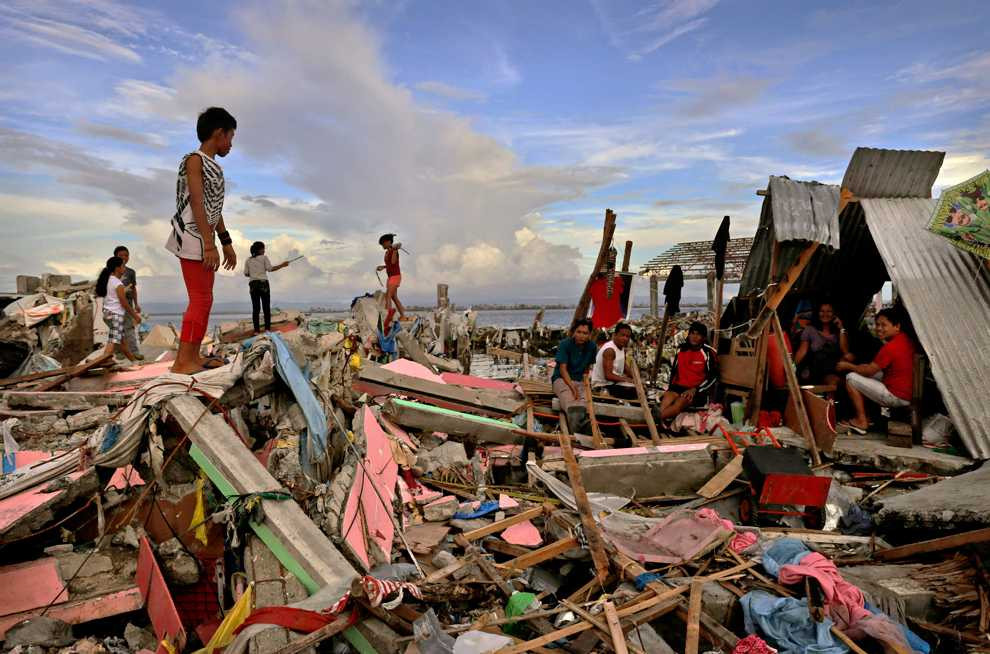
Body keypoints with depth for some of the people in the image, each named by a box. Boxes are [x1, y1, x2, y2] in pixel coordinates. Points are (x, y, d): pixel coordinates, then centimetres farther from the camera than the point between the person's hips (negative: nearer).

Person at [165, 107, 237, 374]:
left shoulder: (212, 166, 18)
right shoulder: (194, 160, -8)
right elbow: (197, 204, -17)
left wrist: (227, 243, 22)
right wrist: (209, 244, -22)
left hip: (203, 240, 10)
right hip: (192, 238, -10)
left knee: (204, 299, 10)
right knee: (200, 299, -12)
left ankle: (194, 356, 16)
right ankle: (182, 362, -10)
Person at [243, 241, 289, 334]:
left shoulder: (248, 260, 12)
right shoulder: (264, 258, 2)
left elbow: (246, 274, 10)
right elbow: (270, 269, -8)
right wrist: (282, 265, -1)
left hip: (253, 284, 3)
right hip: (263, 283, -3)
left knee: (255, 308, 1)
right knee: (266, 307, -1)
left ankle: (256, 330, -6)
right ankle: (267, 328, -10)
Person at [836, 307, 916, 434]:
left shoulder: (890, 347, -23)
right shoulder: (907, 339, 5)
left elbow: (869, 371, -12)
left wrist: (847, 366, 1)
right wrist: (869, 366, 12)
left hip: (897, 397, -9)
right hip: (910, 393, 9)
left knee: (851, 378, -5)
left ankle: (862, 421, 2)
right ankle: (867, 415, 21)